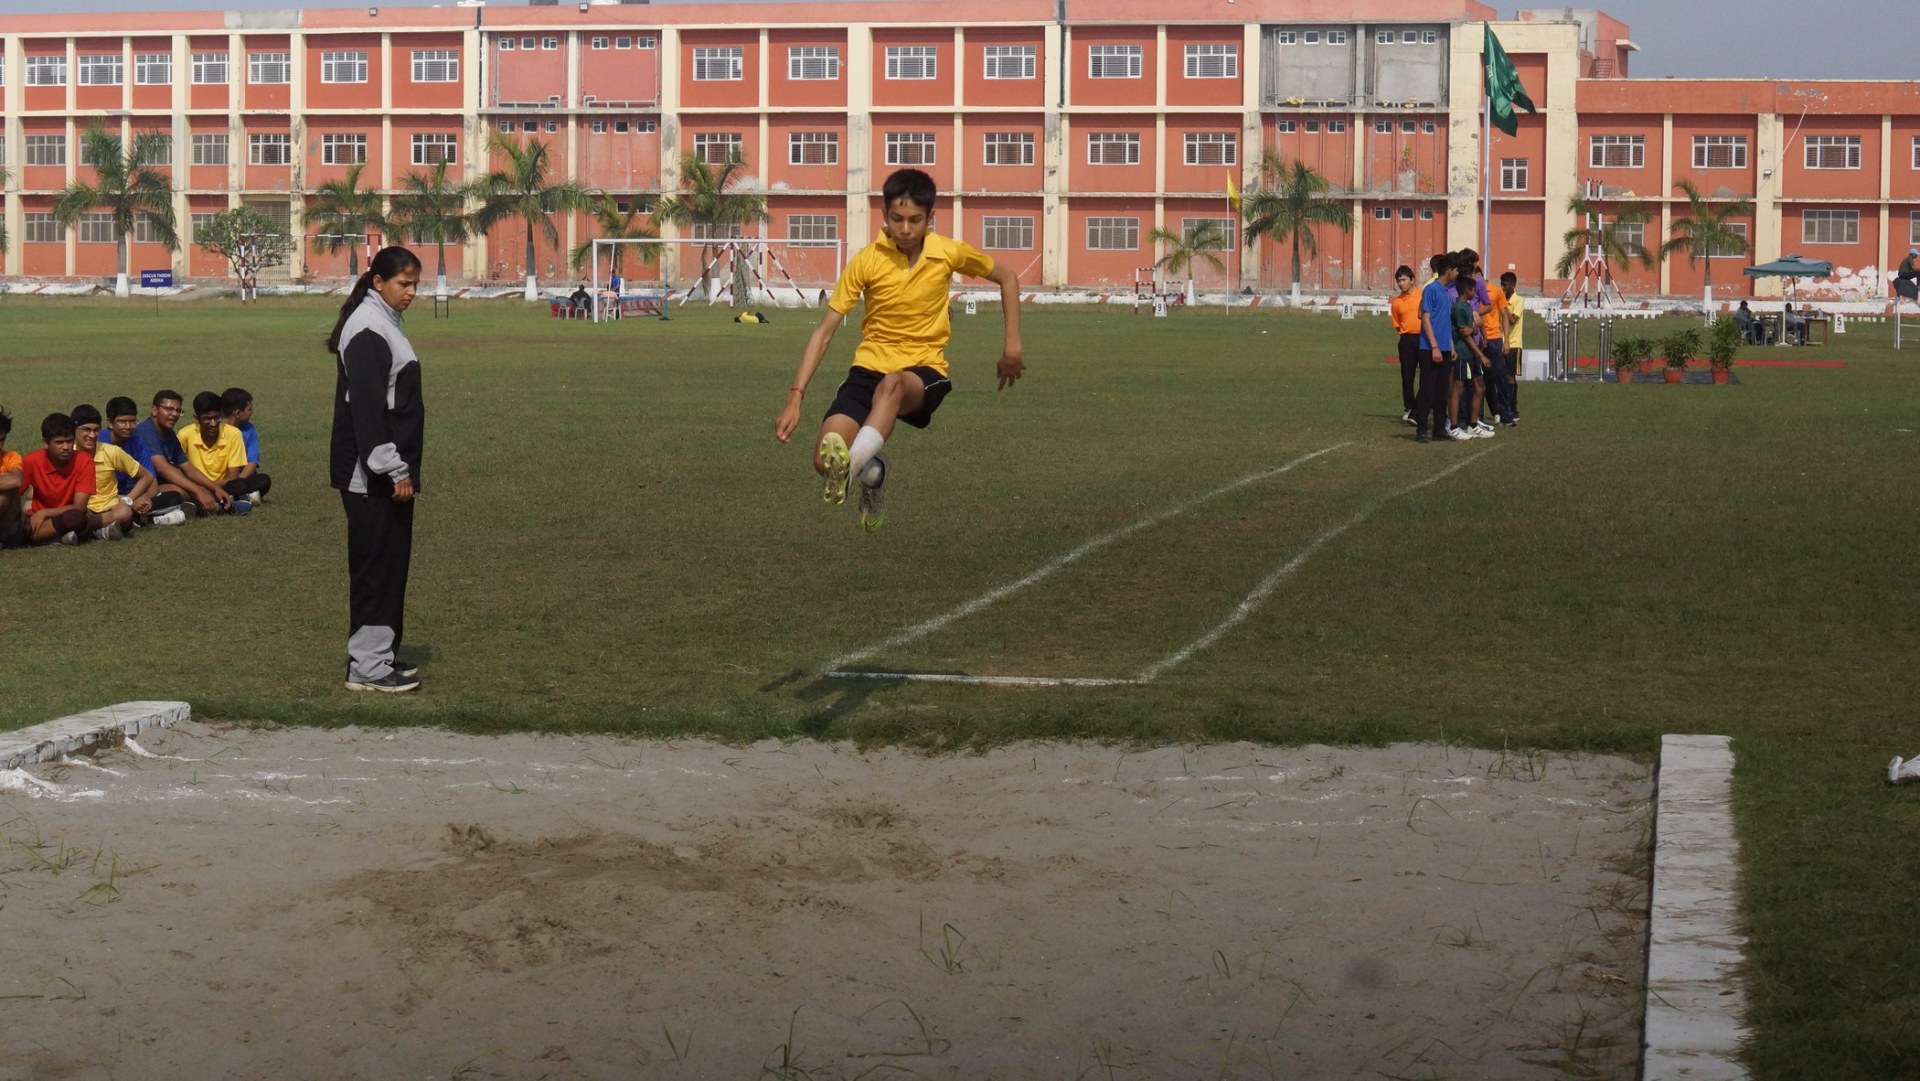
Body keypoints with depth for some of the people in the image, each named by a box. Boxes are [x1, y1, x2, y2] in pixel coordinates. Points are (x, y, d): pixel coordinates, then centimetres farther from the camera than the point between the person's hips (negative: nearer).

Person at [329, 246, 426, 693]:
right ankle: (367, 666, -2)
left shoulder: (384, 323, 16)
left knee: (391, 562, 14)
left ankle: (381, 654, 21)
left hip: (387, 470, 10)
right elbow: (367, 408, -21)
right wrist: (394, 470, -22)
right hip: (371, 473, -10)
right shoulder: (367, 329, -16)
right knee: (376, 564, -6)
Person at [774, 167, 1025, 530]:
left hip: (925, 370, -1)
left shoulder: (950, 253, -5)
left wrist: (1012, 346, 7)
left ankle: (850, 465, -61)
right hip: (870, 367, 1)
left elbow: (1006, 277, 14)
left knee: (892, 385, -40)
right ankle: (871, 471, 16)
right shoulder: (867, 260, -8)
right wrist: (795, 398, -16)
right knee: (824, 460, -18)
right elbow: (824, 331, -8)